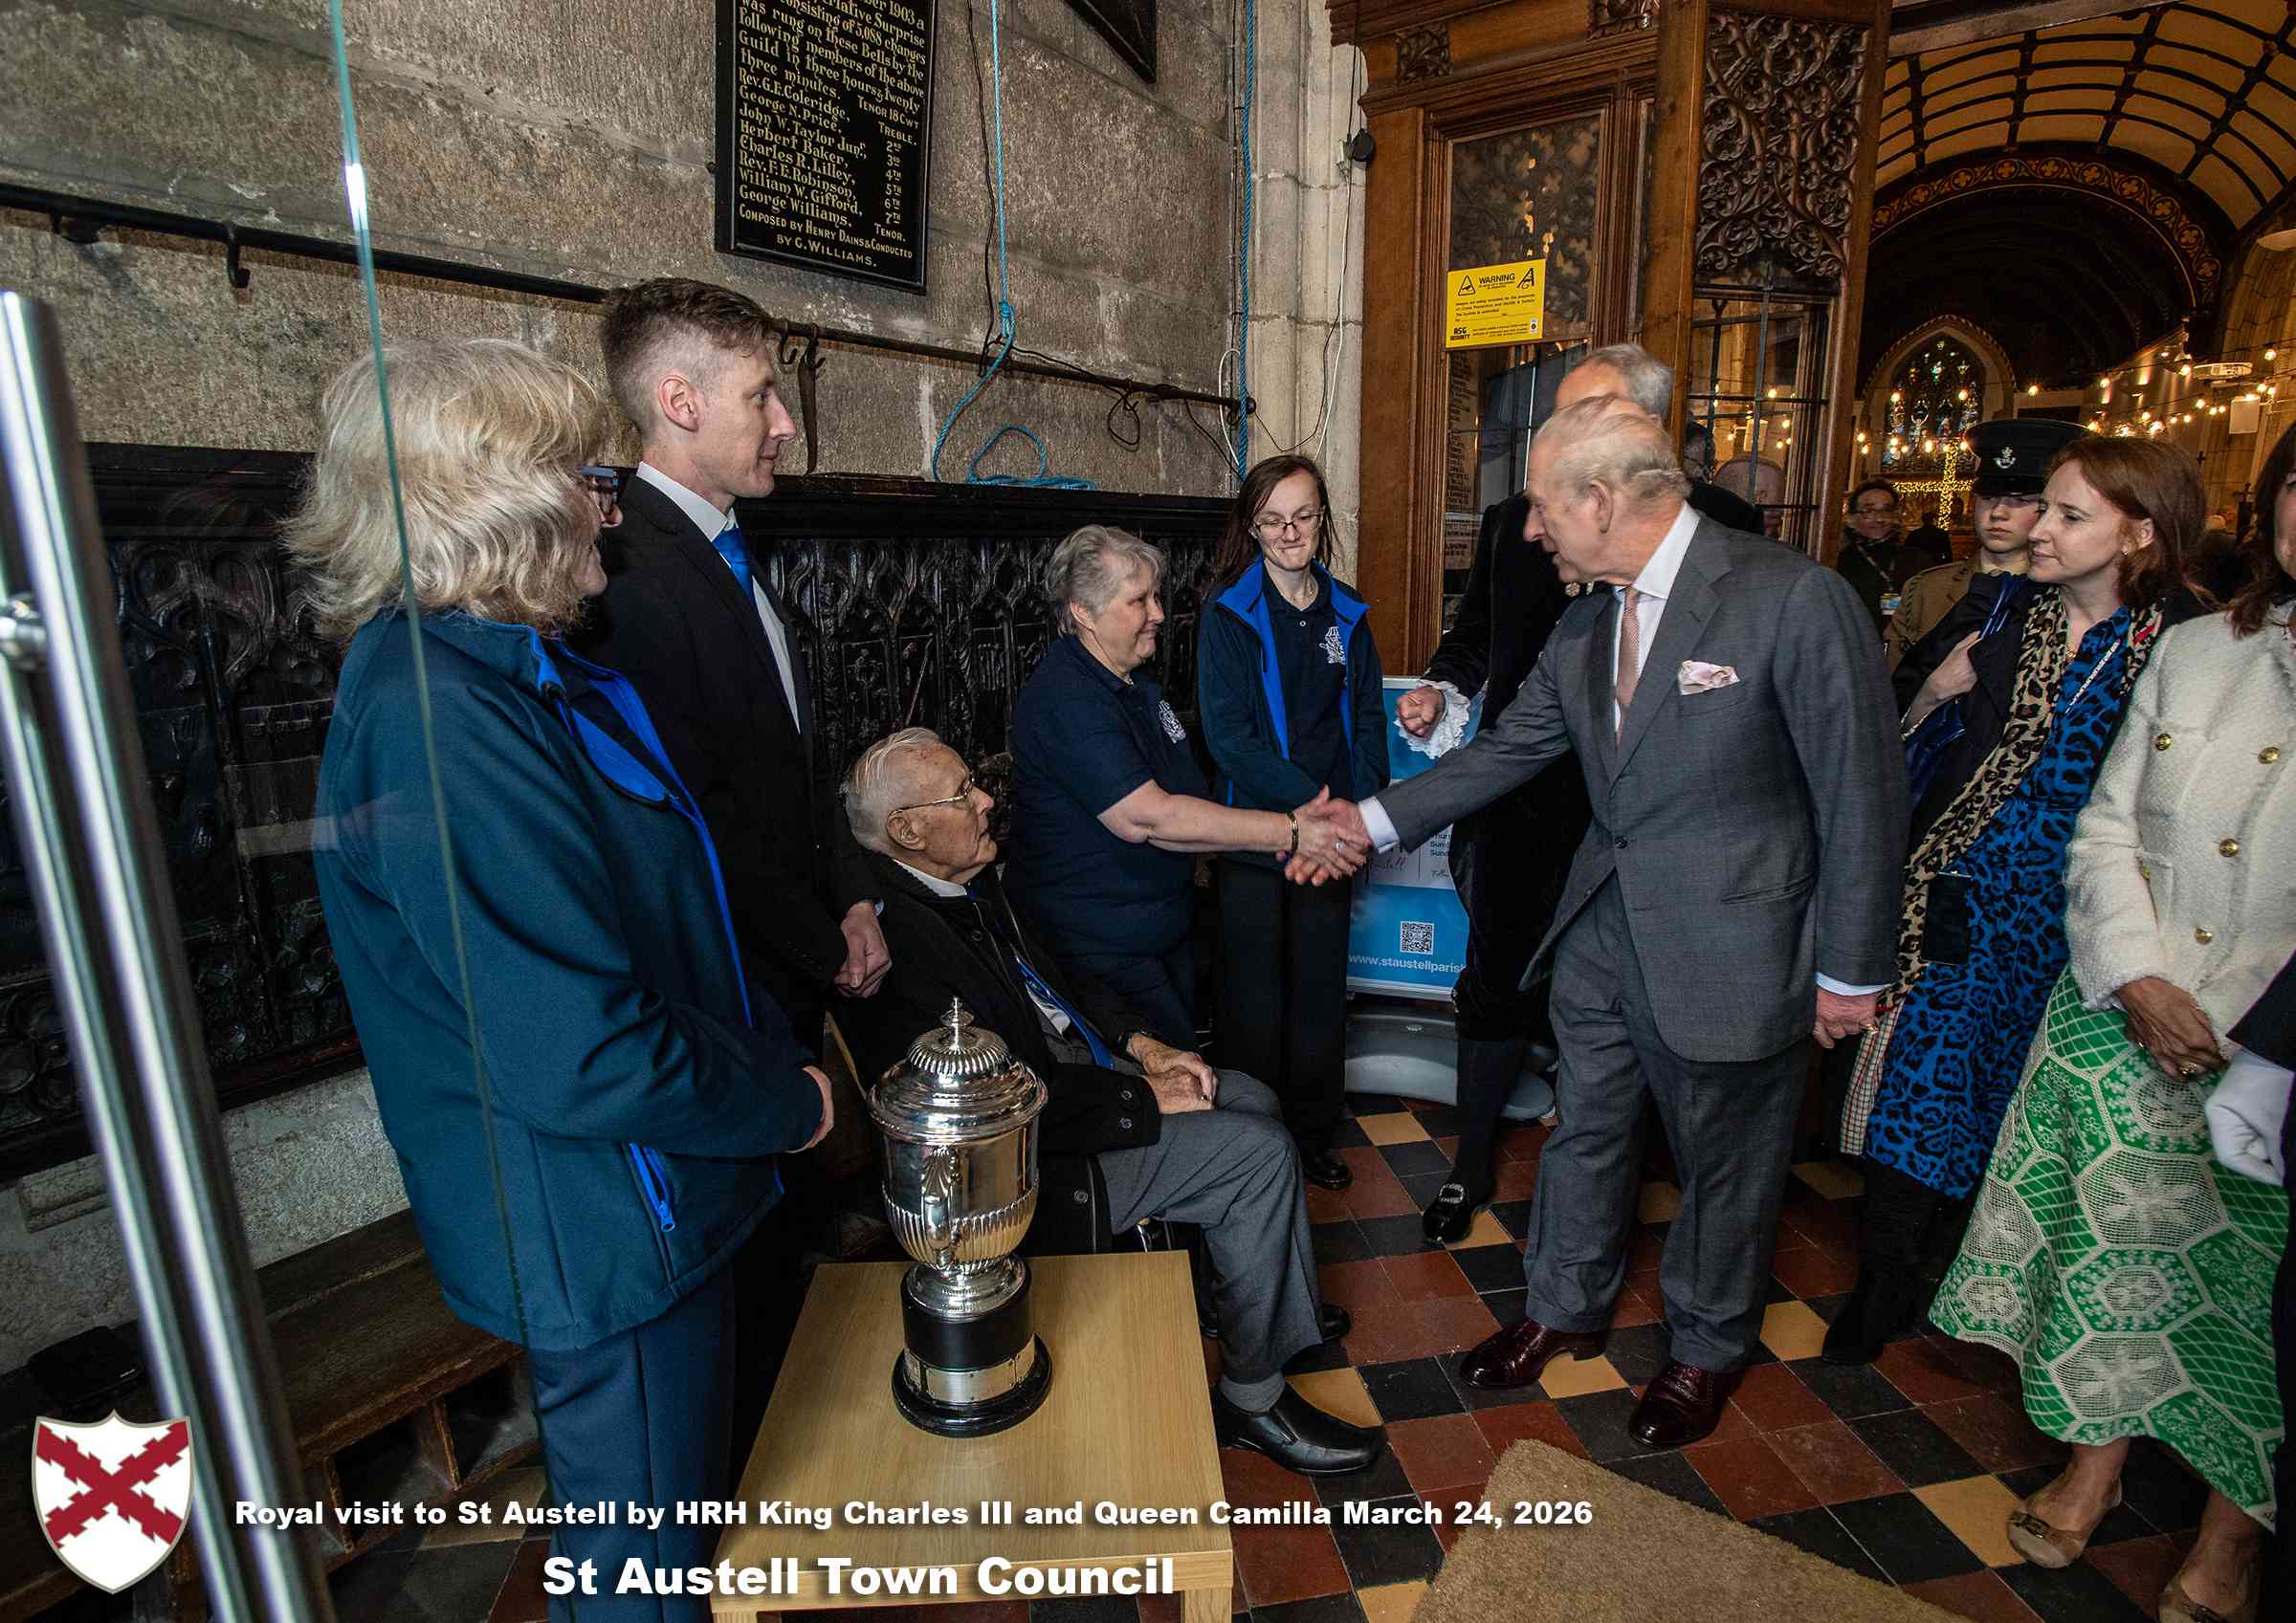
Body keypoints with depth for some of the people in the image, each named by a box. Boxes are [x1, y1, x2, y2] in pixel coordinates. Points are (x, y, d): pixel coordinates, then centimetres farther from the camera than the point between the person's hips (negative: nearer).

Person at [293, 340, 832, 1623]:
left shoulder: (514, 675, 6)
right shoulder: (437, 713, -27)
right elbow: (581, 1057, -30)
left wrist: (778, 1045, 7)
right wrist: (790, 1102, -15)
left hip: (647, 1207, 9)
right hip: (604, 1234, -9)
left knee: (685, 1508, 30)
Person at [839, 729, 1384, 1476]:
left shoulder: (968, 882, 2)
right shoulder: (898, 943, -28)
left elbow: (1052, 974, 15)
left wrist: (1140, 1042, 2)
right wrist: (1143, 1098, -19)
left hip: (1079, 1067, 10)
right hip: (1041, 1162, -10)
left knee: (1254, 1102, 13)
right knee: (1259, 1155, -11)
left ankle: (1288, 1311, 32)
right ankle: (1252, 1399, 10)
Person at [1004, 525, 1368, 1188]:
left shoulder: (1134, 680, 10)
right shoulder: (1063, 698, -23)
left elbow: (1188, 802, 12)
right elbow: (1147, 817, -32)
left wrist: (1281, 829, -2)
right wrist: (1288, 831, -30)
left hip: (1165, 927, 9)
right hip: (1102, 945, -9)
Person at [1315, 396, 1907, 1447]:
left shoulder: (1793, 598, -19)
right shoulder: (1585, 622, 2)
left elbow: (1863, 795, -15)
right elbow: (1508, 748, 9)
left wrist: (1849, 971, -10)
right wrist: (1374, 820, 3)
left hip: (1727, 946, -5)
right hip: (1603, 928, 6)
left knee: (1724, 1158, 16)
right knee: (1584, 1131, 20)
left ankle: (1706, 1349, 43)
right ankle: (1565, 1309, 45)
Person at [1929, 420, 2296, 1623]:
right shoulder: (2195, 650, 2)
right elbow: (2104, 832, 3)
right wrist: (2139, 983, -9)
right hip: (2124, 1027, 3)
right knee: (2112, 1243, 13)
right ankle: (2093, 1464, 36)